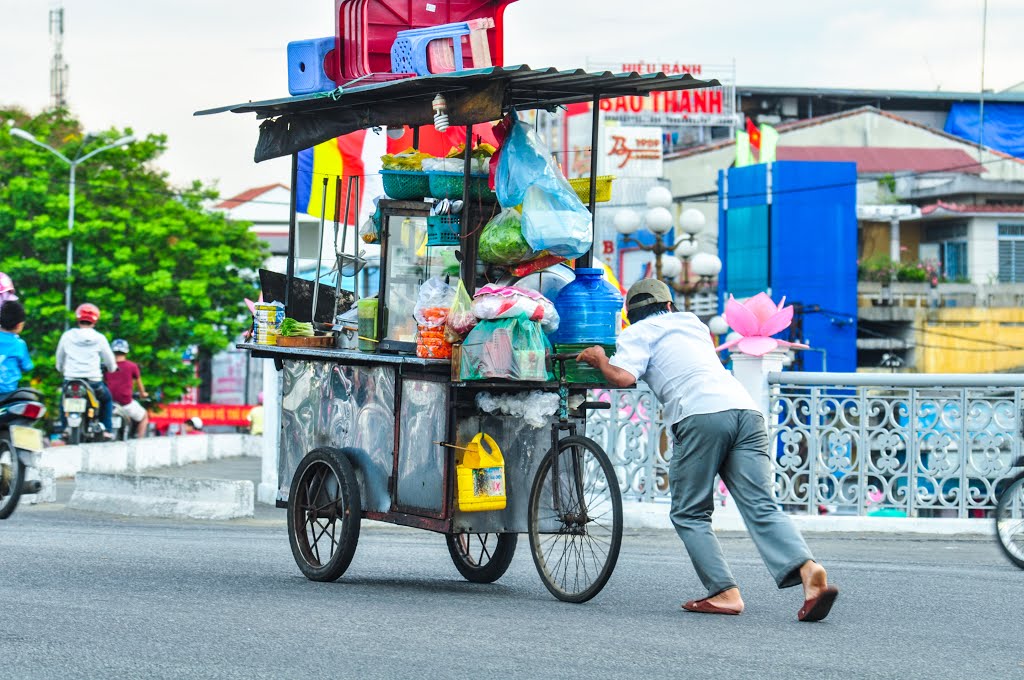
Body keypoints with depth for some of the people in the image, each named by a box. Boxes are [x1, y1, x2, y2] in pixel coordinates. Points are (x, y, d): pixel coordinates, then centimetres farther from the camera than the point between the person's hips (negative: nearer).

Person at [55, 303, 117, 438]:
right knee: (106, 398, 26)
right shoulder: (99, 338, -1)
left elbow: (60, 358, 16)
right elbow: (110, 361, 9)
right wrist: (112, 368, 33)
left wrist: (61, 369, 38)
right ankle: (106, 430, 17)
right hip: (93, 381, -1)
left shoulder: (67, 335, 3)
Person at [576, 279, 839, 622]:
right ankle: (807, 569, -26)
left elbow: (624, 377, -2)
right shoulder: (693, 323, 34)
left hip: (701, 416, -5)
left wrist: (600, 361, 19)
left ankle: (725, 593, -5)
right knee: (762, 508, -4)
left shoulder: (637, 333, 16)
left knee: (689, 515, 8)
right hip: (745, 409, 5)